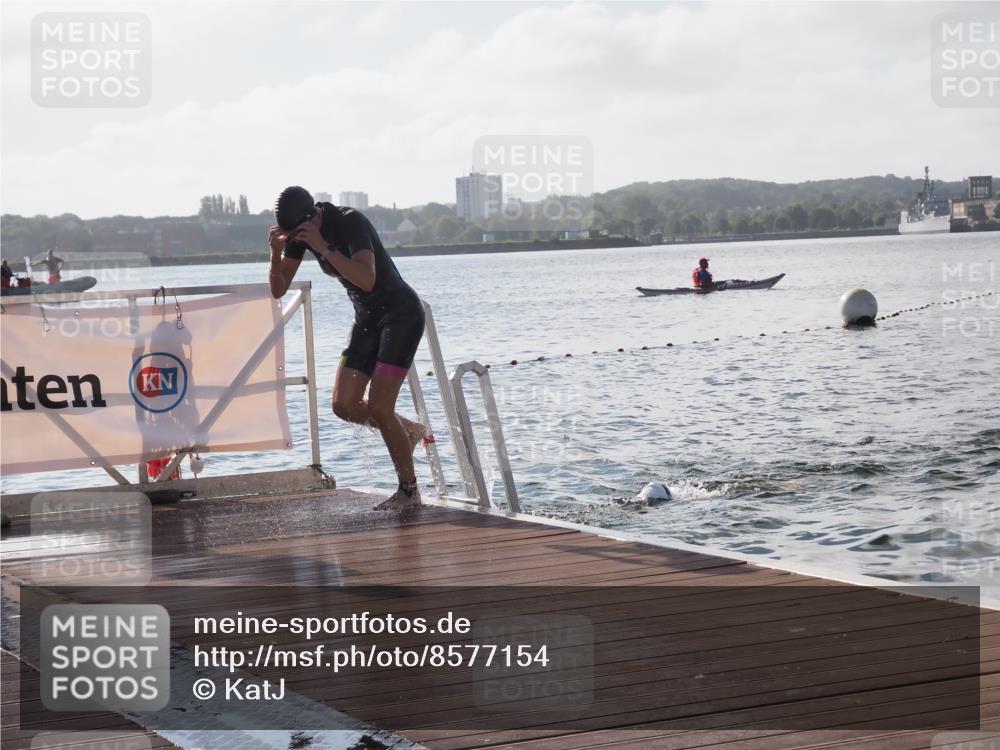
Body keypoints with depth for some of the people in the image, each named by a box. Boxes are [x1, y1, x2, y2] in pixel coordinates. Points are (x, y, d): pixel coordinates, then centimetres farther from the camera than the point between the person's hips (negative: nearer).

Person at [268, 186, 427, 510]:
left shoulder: (350, 222, -23)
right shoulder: (299, 232, -2)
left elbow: (366, 279, -37)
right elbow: (279, 289, -1)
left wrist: (323, 248, -40)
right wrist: (276, 253, -19)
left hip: (402, 315, -8)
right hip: (367, 319, 8)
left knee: (378, 407, -14)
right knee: (344, 405, -3)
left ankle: (409, 491, -1)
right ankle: (407, 431, 22)